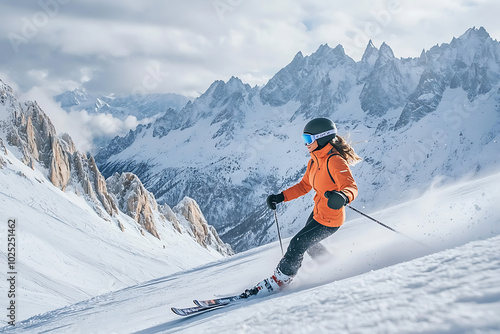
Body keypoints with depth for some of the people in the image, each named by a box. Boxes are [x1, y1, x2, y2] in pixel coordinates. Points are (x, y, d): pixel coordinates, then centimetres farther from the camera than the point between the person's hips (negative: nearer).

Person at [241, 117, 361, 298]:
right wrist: (280, 197, 5)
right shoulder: (314, 161, 3)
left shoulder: (335, 161, -24)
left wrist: (343, 197, -56)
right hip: (317, 213, 10)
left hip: (330, 219, -10)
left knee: (298, 244, -8)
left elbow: (351, 186, -33)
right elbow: (304, 186, 14)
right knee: (309, 244, 27)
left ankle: (279, 280, 7)